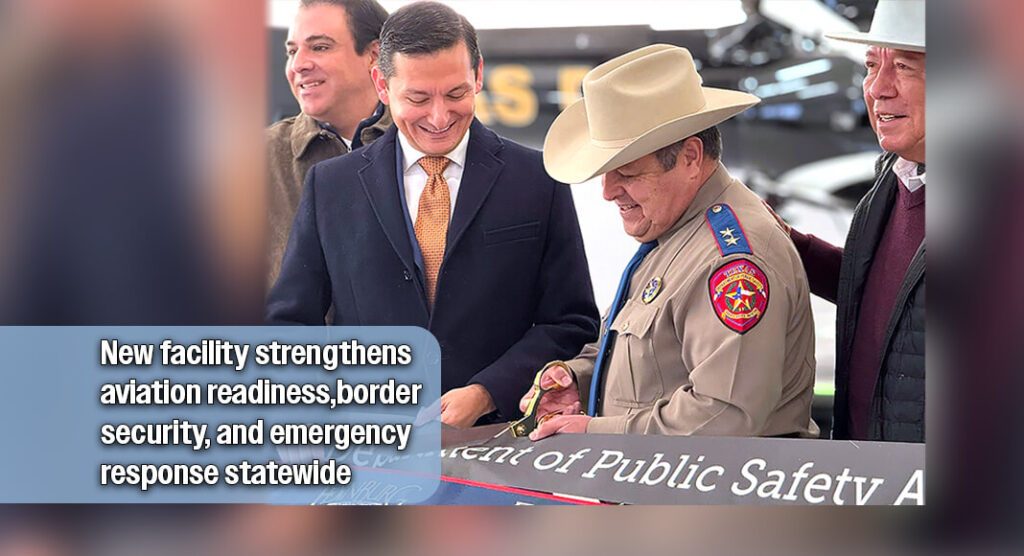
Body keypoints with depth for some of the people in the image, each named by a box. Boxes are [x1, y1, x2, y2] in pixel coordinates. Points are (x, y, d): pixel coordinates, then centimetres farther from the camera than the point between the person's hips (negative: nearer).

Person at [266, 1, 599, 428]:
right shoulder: (329, 186, 11)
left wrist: (484, 394, -7)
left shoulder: (539, 181, 7)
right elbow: (290, 321, 13)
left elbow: (571, 321, 7)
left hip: (497, 442, -1)